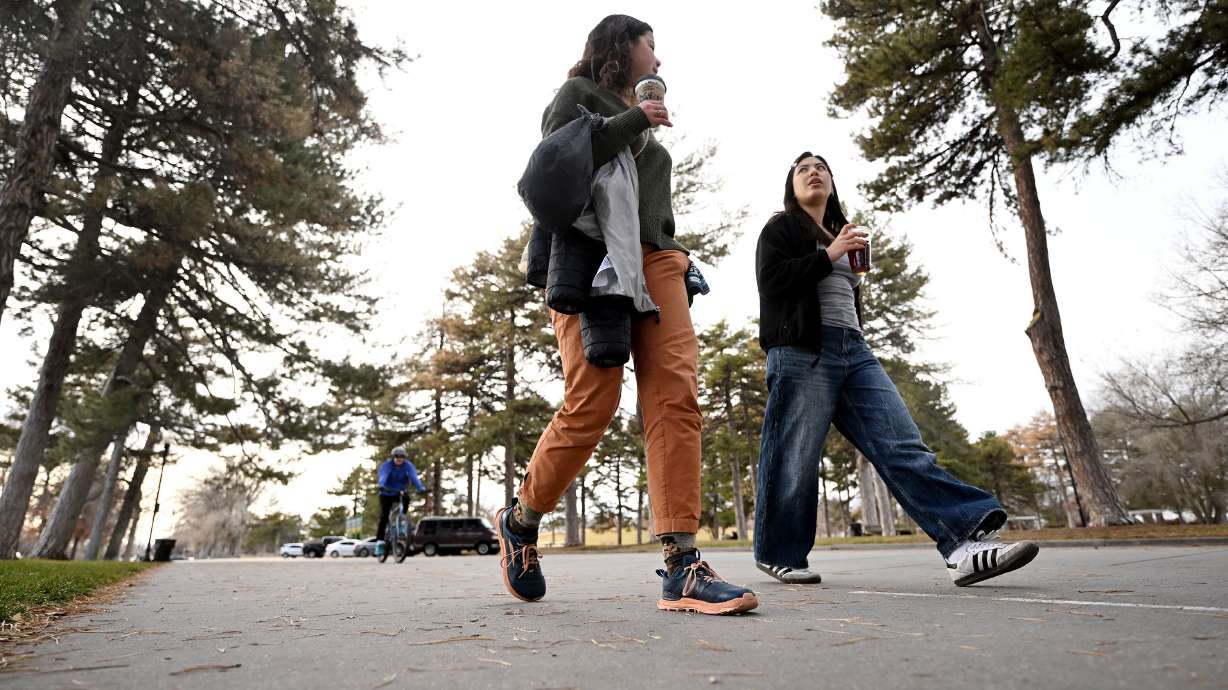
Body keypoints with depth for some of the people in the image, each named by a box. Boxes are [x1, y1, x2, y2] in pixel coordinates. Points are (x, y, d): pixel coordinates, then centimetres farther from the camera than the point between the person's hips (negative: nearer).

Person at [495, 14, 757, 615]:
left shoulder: (644, 129, 34)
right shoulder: (580, 93, 14)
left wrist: (679, 261, 15)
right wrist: (634, 120, -2)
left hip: (655, 261, 7)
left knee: (676, 397, -14)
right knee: (591, 405, -15)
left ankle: (680, 566, -17)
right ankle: (520, 520, 10)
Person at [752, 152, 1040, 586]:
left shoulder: (843, 237, 31)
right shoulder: (781, 229, 11)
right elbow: (771, 281, -6)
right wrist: (829, 255, -6)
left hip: (853, 351, 7)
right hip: (801, 351, -6)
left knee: (903, 447, -8)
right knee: (795, 460, -8)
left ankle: (965, 543, -14)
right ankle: (779, 555, 4)